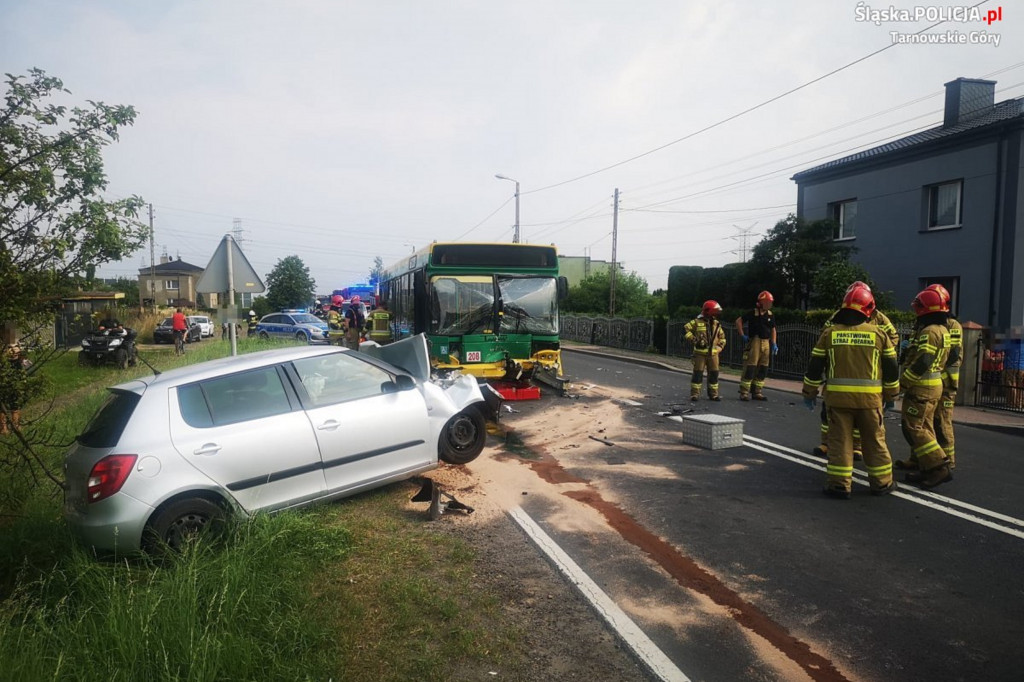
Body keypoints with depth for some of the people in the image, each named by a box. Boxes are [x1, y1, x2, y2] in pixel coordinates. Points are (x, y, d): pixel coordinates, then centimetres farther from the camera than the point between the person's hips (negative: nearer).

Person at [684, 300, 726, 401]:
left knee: (714, 373, 7)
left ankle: (713, 394, 16)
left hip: (713, 353, 5)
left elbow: (722, 337, 21)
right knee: (698, 373, -2)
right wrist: (693, 339, -12)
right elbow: (686, 329, -6)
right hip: (700, 352, -5)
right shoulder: (697, 322, -5)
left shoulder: (717, 324, 11)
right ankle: (695, 393, 4)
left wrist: (719, 347, 8)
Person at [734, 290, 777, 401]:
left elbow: (773, 329, 20)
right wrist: (742, 335, -8)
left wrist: (774, 343, 12)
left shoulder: (770, 315, 12)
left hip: (766, 343, 7)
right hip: (754, 342, -7)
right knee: (750, 368, -9)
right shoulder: (753, 313, -7)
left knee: (762, 369, 8)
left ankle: (757, 392, 17)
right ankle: (744, 393, -6)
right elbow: (739, 321, -6)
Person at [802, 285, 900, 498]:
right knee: (874, 441, 14)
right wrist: (891, 394, 19)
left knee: (839, 441, 5)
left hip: (838, 397, 0)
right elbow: (891, 368, 6)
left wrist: (809, 393, 12)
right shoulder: (878, 334, 1)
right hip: (870, 398, 1)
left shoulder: (829, 333, 0)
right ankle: (881, 483, 24)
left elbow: (815, 367, 3)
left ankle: (839, 484, 6)